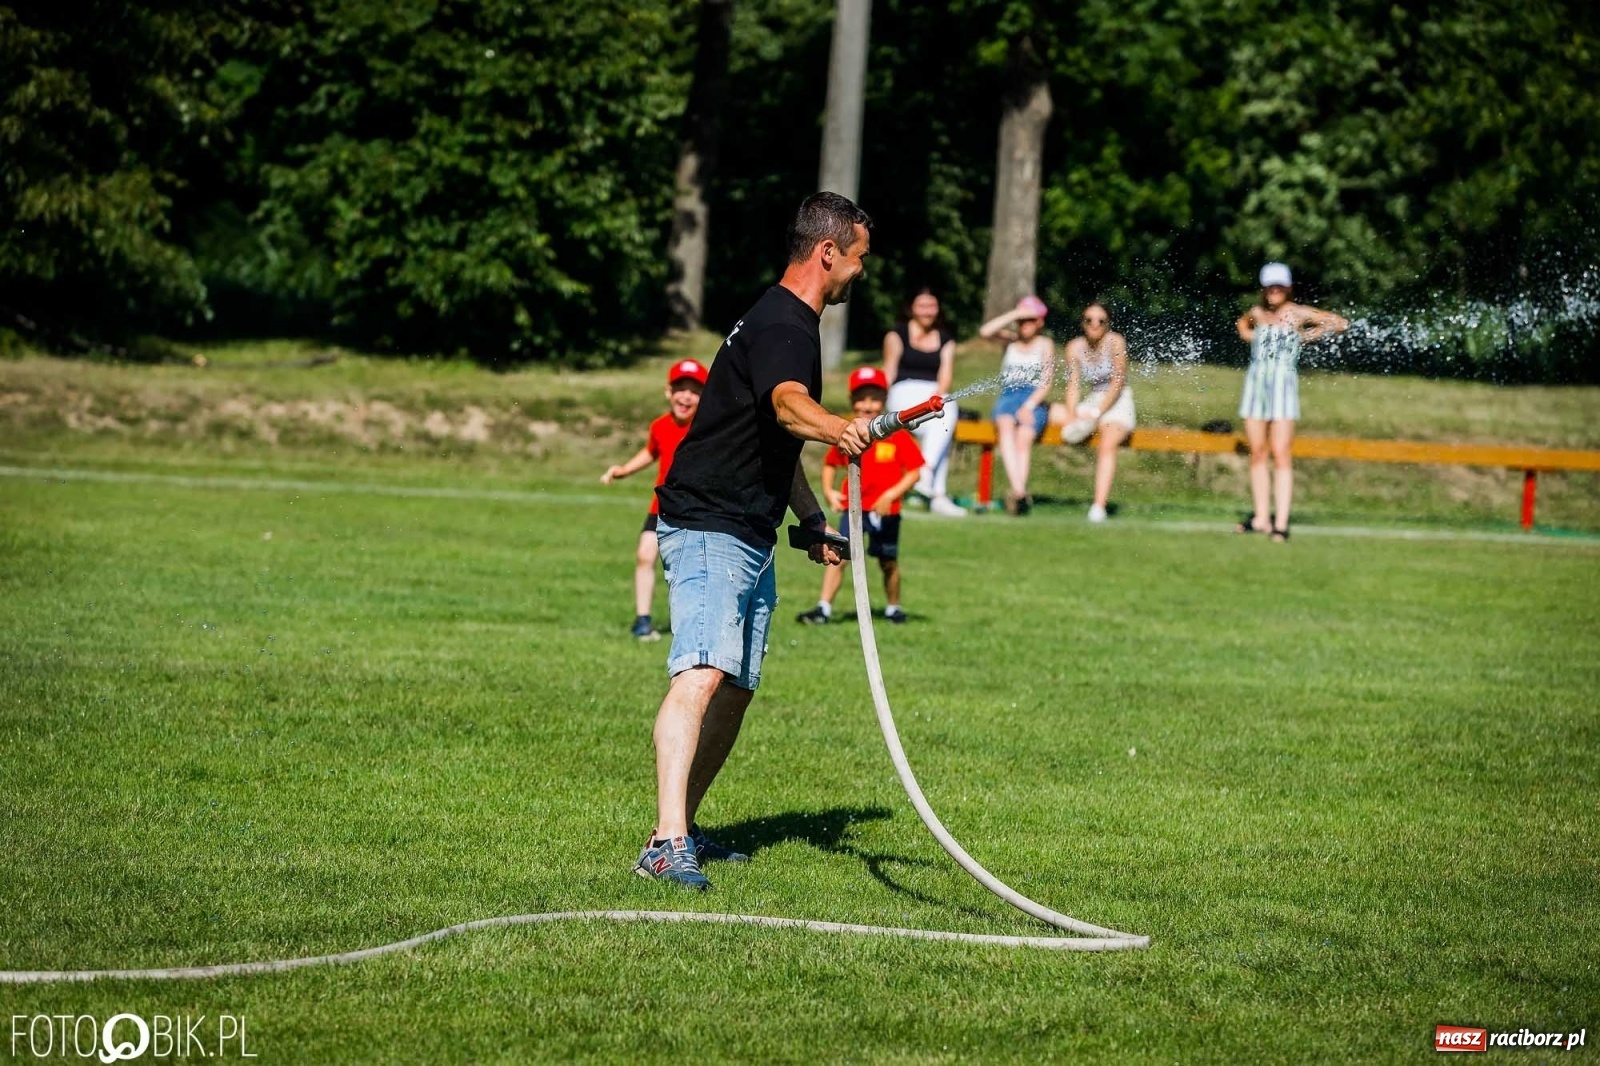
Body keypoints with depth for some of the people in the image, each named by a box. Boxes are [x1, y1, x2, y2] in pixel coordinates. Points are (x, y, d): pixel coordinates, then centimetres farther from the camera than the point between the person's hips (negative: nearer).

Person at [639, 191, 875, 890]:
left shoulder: (790, 322, 18)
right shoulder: (781, 325, -16)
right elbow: (787, 405, -40)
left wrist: (812, 518, 31)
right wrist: (839, 430, -60)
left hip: (751, 536, 11)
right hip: (707, 526, -11)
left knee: (736, 690, 15)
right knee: (703, 673, -24)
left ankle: (684, 830, 26)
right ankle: (665, 844, -35)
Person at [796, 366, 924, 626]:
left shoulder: (897, 435, -7)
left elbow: (914, 471, -7)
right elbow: (830, 464, 15)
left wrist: (892, 494, -18)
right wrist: (828, 491, -1)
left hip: (885, 510, -1)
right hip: (853, 506, 1)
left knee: (888, 562, 12)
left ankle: (894, 608, 31)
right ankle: (823, 608, -10)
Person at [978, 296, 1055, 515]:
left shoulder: (1045, 345, 14)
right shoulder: (1010, 339, 19)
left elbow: (1046, 383, 4)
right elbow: (985, 331, -2)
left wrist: (1029, 406, -12)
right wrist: (1014, 315, -2)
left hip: (1035, 402, 0)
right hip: (1008, 398, 1)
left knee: (1024, 436, -32)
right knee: (1006, 425, -35)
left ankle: (1017, 492, -43)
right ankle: (1018, 490, -50)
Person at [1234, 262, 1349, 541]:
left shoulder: (1297, 314, -2)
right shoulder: (1257, 313, 10)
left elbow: (1341, 323, -3)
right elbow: (1242, 323, 35)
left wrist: (1307, 336, -5)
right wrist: (1248, 336, 15)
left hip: (1283, 385, -5)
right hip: (1256, 383, 5)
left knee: (1280, 455, -9)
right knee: (1257, 454, 6)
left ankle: (1281, 522, -12)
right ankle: (1261, 518, 13)